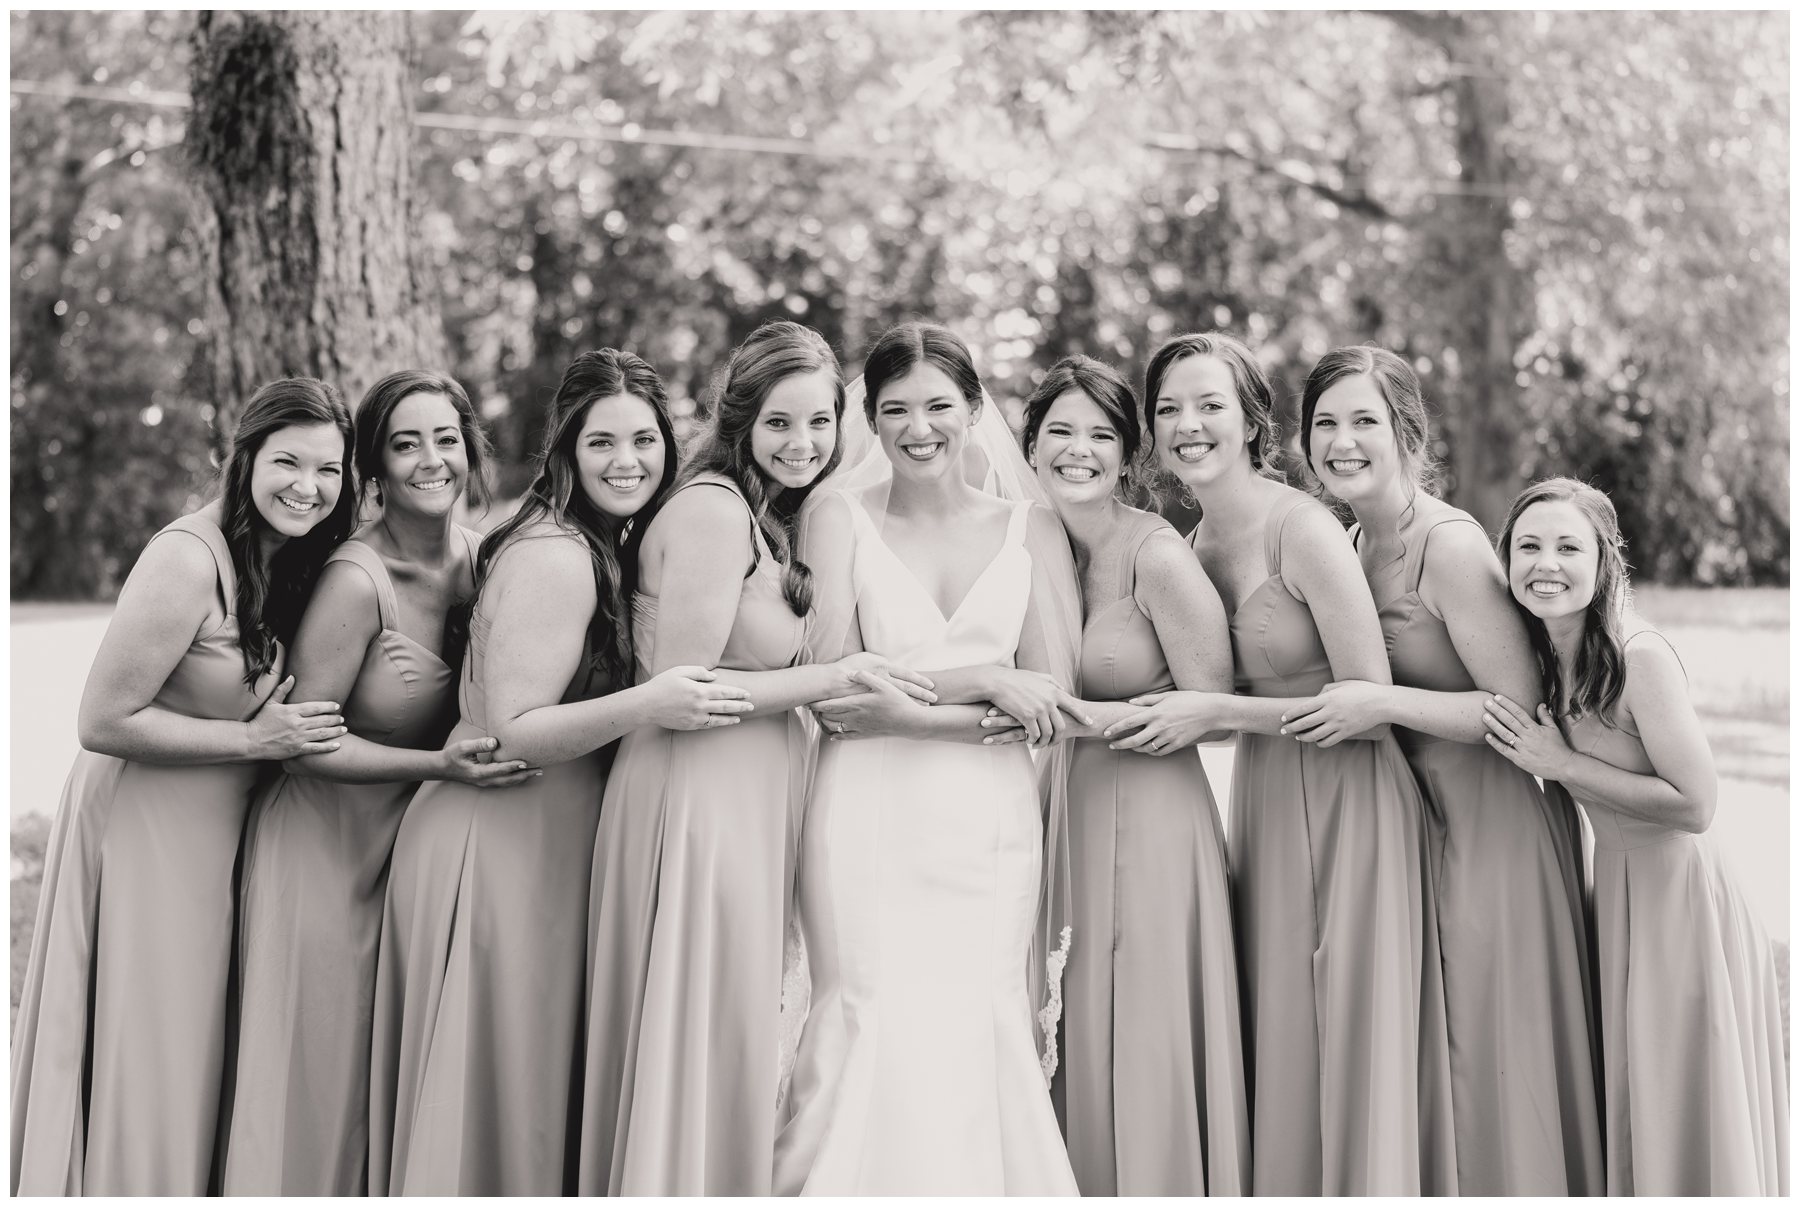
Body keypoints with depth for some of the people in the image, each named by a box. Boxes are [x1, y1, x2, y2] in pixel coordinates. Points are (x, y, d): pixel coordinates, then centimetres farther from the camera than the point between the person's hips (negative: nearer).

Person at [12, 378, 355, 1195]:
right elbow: (103, 723, -22)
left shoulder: (294, 556, 1)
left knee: (202, 1044, 17)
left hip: (225, 826, 8)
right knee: (147, 1053, 2)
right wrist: (255, 740, -20)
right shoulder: (188, 561, -23)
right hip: (148, 829, -8)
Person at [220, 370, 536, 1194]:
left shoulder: (476, 557, -2)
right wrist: (438, 766, -27)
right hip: (323, 846, -6)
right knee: (321, 1070, 3)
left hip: (414, 841, 6)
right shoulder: (357, 580, -21)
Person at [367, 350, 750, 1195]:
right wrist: (645, 705, -32)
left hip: (551, 843, 9)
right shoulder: (554, 556, -18)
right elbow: (510, 732, -22)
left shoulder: (606, 549, 11)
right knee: (498, 1100, 0)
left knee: (540, 1095, 16)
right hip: (498, 848, -9)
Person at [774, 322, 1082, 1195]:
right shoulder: (842, 518, 5)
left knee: (982, 1032, -3)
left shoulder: (1030, 530, 11)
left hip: (991, 822, 2)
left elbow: (1051, 701, 2)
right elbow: (830, 694, -4)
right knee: (882, 1032, -10)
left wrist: (909, 704, -9)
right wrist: (980, 681, -10)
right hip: (870, 819, -2)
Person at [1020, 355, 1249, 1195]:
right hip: (1064, 816, 6)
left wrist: (1074, 715, -16)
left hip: (1150, 818, -6)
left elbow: (1211, 710, -12)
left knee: (1139, 1055, 0)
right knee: (1069, 1056, 8)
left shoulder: (1157, 554, -12)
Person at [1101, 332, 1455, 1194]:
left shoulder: (1302, 530, -15)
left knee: (1343, 1048, -2)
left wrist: (1213, 712, -17)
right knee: (1273, 1051, 10)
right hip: (1261, 800, 7)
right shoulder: (1193, 547, 7)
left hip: (1344, 804, -7)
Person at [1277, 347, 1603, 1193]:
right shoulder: (1351, 545, 8)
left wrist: (1382, 704, -24)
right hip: (1408, 821, 8)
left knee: (1487, 1055, 0)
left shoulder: (1451, 545, -17)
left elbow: (1522, 710, -19)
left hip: (1491, 826, -8)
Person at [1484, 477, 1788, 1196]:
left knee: (1682, 1107, 3)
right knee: (1624, 1106, 17)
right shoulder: (1540, 657, 2)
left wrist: (1561, 764, -19)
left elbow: (1696, 805, -21)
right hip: (1613, 886, 8)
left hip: (1679, 894, -7)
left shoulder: (1642, 657, -21)